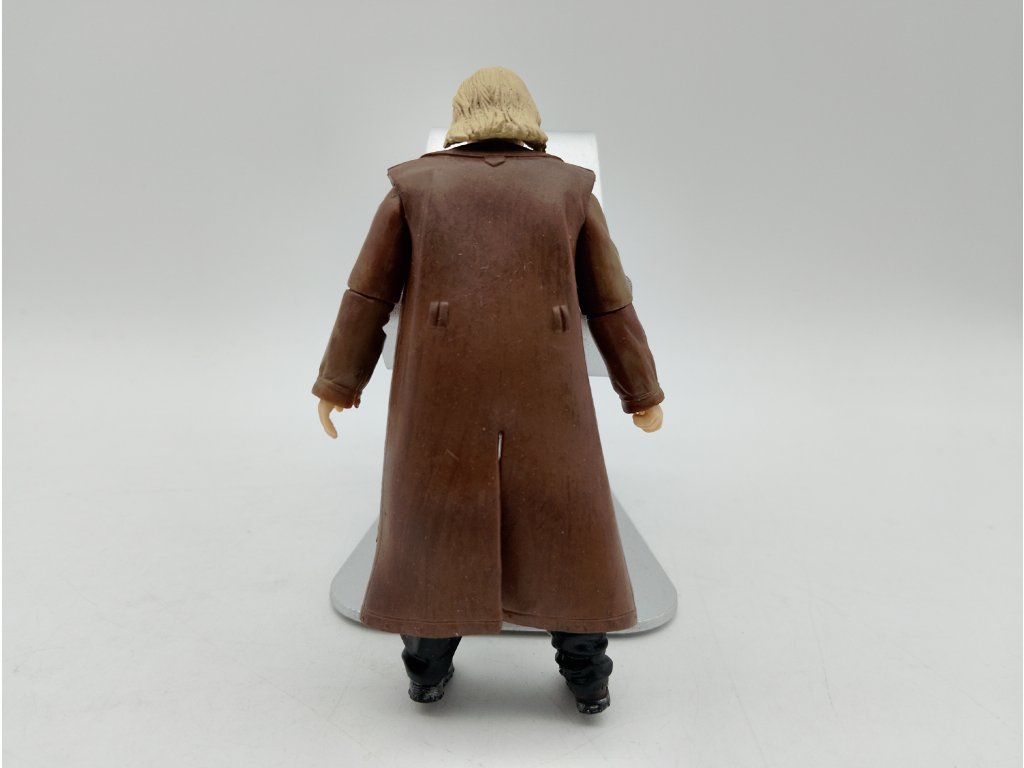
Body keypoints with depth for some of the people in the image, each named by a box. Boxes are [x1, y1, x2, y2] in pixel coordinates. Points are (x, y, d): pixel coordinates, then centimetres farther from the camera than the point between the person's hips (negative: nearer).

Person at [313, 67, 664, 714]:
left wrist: (339, 384, 11)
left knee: (437, 510, 15)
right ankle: (587, 676, 18)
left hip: (444, 384, 0)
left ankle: (429, 666, 21)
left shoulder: (416, 186, 5)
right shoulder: (569, 189, 5)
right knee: (566, 519, 12)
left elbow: (369, 293, 4)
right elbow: (610, 303, 5)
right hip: (541, 386, 0)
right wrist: (643, 392, 13)